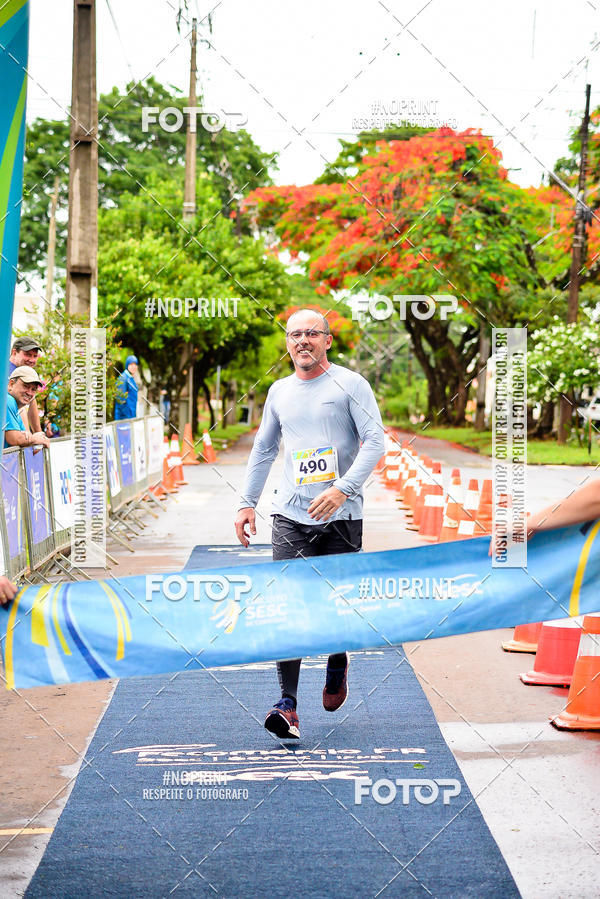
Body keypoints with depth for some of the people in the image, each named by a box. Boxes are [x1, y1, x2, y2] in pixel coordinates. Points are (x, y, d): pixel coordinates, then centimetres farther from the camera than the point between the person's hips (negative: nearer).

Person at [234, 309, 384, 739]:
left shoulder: (350, 384, -1)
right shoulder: (279, 391, 14)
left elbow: (375, 441, -8)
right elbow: (263, 450, 24)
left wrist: (342, 489, -20)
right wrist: (247, 503, 18)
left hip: (341, 516, -3)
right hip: (291, 514, 3)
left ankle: (338, 662, 37)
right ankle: (287, 704, -10)